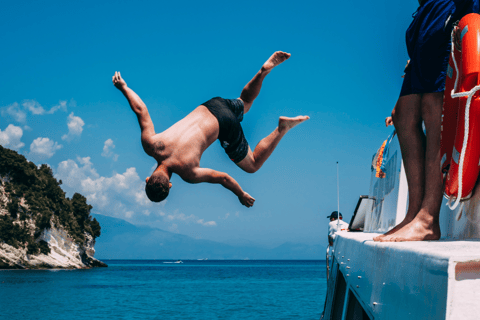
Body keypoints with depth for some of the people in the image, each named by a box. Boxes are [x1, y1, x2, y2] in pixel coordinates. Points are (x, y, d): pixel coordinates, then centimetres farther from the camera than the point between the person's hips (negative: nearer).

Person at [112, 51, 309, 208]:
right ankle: (265, 70, 23)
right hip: (208, 107, 6)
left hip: (224, 125, -6)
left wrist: (242, 195, 2)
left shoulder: (188, 173, -28)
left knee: (252, 166, 14)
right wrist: (123, 87, 7)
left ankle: (282, 128, 6)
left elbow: (223, 178, -17)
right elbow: (140, 109, -9)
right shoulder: (150, 145, -19)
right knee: (244, 102, 36)